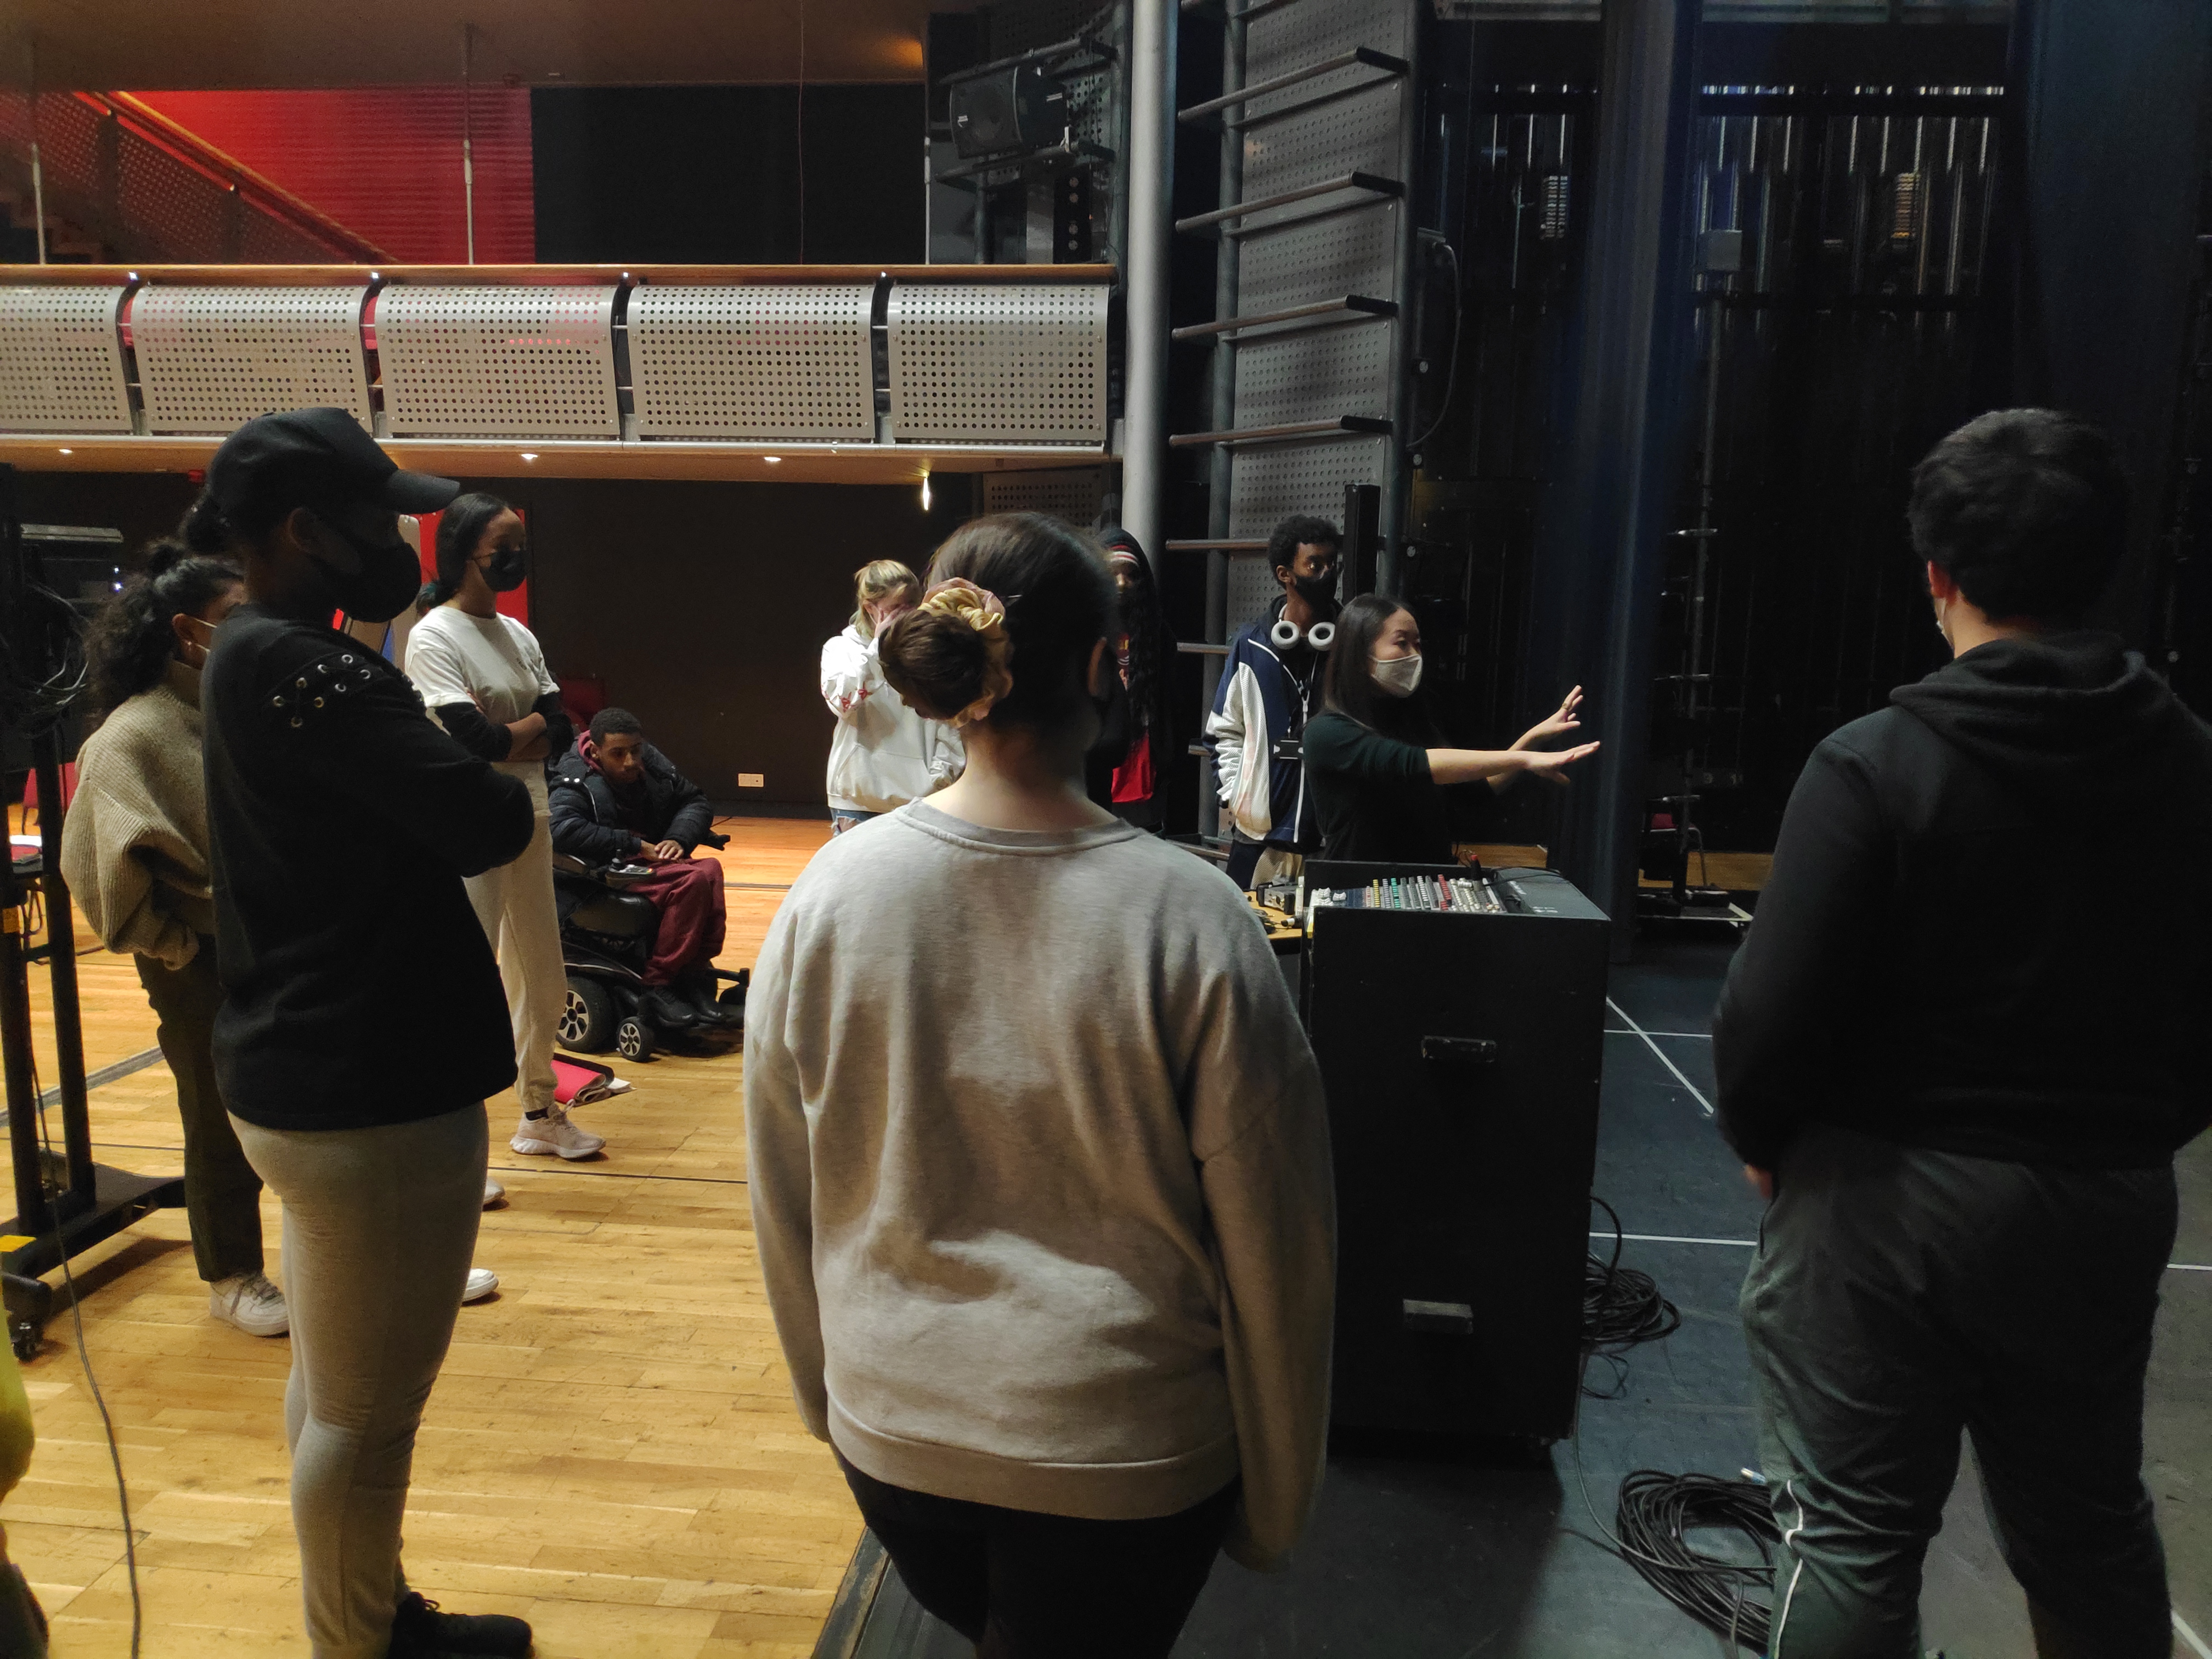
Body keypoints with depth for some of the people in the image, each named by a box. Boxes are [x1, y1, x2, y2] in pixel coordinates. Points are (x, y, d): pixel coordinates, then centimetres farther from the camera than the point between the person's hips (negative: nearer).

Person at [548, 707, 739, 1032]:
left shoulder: (653, 765, 6)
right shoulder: (575, 779, -10)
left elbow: (696, 801, 16)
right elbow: (563, 831, -27)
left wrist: (679, 838, -6)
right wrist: (635, 845, -23)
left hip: (654, 861, 6)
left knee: (710, 869, -25)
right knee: (692, 880, -30)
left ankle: (697, 978, -22)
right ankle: (658, 987, -25)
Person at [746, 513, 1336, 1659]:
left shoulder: (831, 890, -12)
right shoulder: (1193, 922, -21)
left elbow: (783, 1197, -1)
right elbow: (1270, 1244, -12)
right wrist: (1275, 1498, 4)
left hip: (891, 1432, 3)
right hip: (1121, 1455, -2)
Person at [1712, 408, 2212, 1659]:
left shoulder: (1878, 764, -18)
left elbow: (1780, 1002, -19)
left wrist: (1757, 1135, 0)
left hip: (1890, 1193, -5)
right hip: (2109, 1205, 6)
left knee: (1852, 1535, 7)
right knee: (2092, 1523, 25)